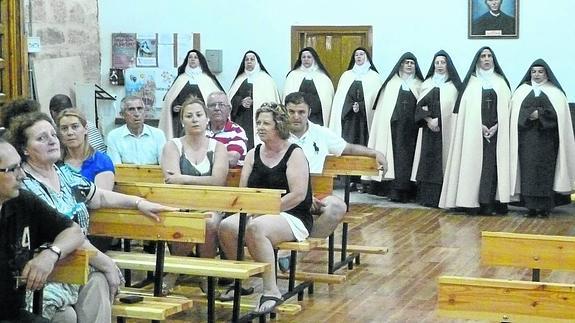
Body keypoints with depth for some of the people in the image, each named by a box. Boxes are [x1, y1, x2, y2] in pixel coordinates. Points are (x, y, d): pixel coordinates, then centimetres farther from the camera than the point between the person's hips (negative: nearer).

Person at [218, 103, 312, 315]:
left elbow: (298, 195, -14)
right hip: (258, 214, 6)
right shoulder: (253, 154, 14)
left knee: (256, 228, -36)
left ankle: (271, 291, -29)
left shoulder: (294, 154, -3)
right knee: (226, 227, -22)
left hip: (293, 217, -6)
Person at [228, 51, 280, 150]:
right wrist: (241, 102, -6)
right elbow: (231, 98, 13)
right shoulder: (240, 79, 16)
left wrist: (253, 102, -15)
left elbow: (270, 101, -4)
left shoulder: (265, 79, 3)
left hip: (259, 119, -3)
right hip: (241, 120, 3)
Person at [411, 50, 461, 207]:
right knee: (428, 161, -2)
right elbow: (420, 105, 5)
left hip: (447, 130, -2)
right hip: (429, 129, 2)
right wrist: (429, 120, -11)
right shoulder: (427, 83, 12)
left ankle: (442, 197, -5)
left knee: (444, 162, -6)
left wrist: (439, 120, -8)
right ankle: (427, 197, 0)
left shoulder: (454, 84, 6)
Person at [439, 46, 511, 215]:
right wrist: (481, 126, -12)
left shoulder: (500, 81, 12)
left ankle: (488, 203, -4)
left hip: (495, 132, 1)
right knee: (473, 164, -6)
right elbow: (466, 107, 0)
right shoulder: (471, 81, 8)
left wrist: (496, 126, -9)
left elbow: (506, 107, 5)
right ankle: (472, 203, -5)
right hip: (474, 131, -1)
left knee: (491, 165, -5)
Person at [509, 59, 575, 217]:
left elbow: (559, 113, -4)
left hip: (546, 138, -1)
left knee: (545, 170, -5)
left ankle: (545, 207, -2)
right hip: (527, 138, 1)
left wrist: (540, 113, -13)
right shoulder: (522, 90, 12)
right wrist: (530, 115, -14)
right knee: (528, 170, -5)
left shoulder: (555, 92, 9)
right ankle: (531, 206, -3)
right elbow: (516, 112, 2)